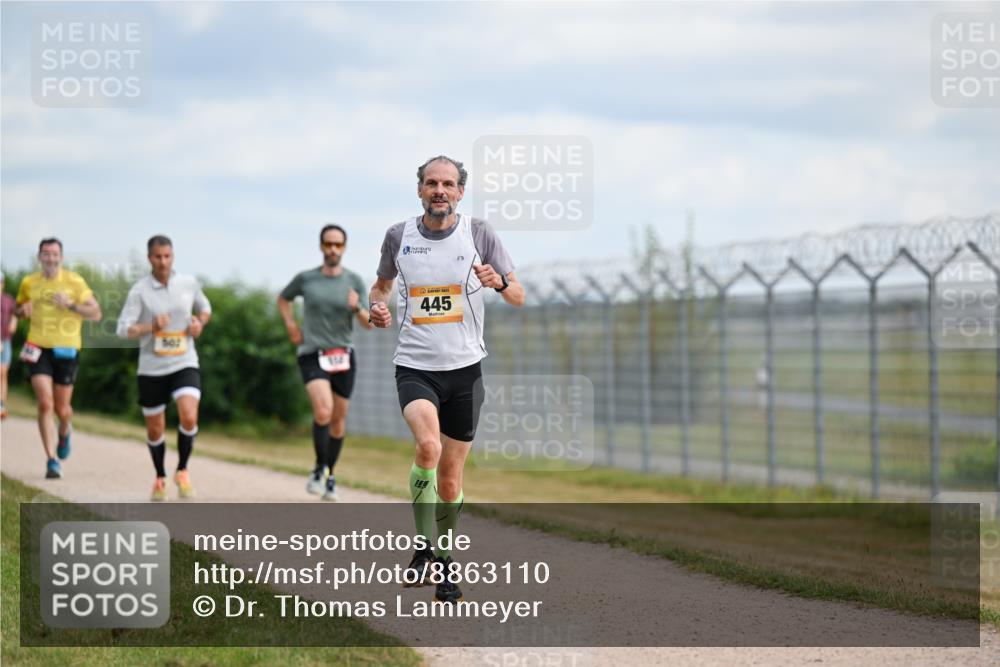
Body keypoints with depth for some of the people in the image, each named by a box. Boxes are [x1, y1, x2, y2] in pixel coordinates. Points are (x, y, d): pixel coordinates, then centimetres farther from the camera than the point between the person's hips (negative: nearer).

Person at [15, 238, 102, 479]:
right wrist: (23, 310, -4)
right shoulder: (29, 283, 4)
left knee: (62, 409, 6)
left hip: (66, 350, -1)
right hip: (38, 349, 1)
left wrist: (71, 305, -20)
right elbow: (18, 308, 21)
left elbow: (96, 313, -5)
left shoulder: (75, 282, -4)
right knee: (45, 403, -14)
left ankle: (64, 432, 43)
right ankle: (51, 460, -11)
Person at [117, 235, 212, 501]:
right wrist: (151, 327, -27)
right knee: (155, 429, 9)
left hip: (184, 363, 0)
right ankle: (160, 478, 33)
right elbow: (123, 329, -12)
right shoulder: (139, 291, -7)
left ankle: (182, 472, -1)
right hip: (151, 368, 0)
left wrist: (199, 323, -1)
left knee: (189, 417, -22)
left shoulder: (189, 284, 1)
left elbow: (205, 308, 21)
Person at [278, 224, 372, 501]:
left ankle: (330, 476, 24)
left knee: (338, 420, 7)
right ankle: (319, 468, -4)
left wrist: (357, 308, -20)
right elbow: (283, 298, 22)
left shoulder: (354, 281, 2)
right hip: (312, 355, -2)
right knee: (323, 411, -23)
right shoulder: (306, 279, 2)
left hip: (343, 356, 2)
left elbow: (369, 324, 0)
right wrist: (290, 325, 7)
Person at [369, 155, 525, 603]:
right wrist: (378, 307, -2)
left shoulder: (479, 234, -1)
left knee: (450, 478, 7)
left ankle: (444, 562, 28)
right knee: (428, 446, -28)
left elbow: (518, 298, 3)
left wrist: (499, 282, -19)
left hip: (463, 368, 1)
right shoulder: (398, 236, 2)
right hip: (414, 367, -1)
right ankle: (423, 548, -12)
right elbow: (381, 284, 21)